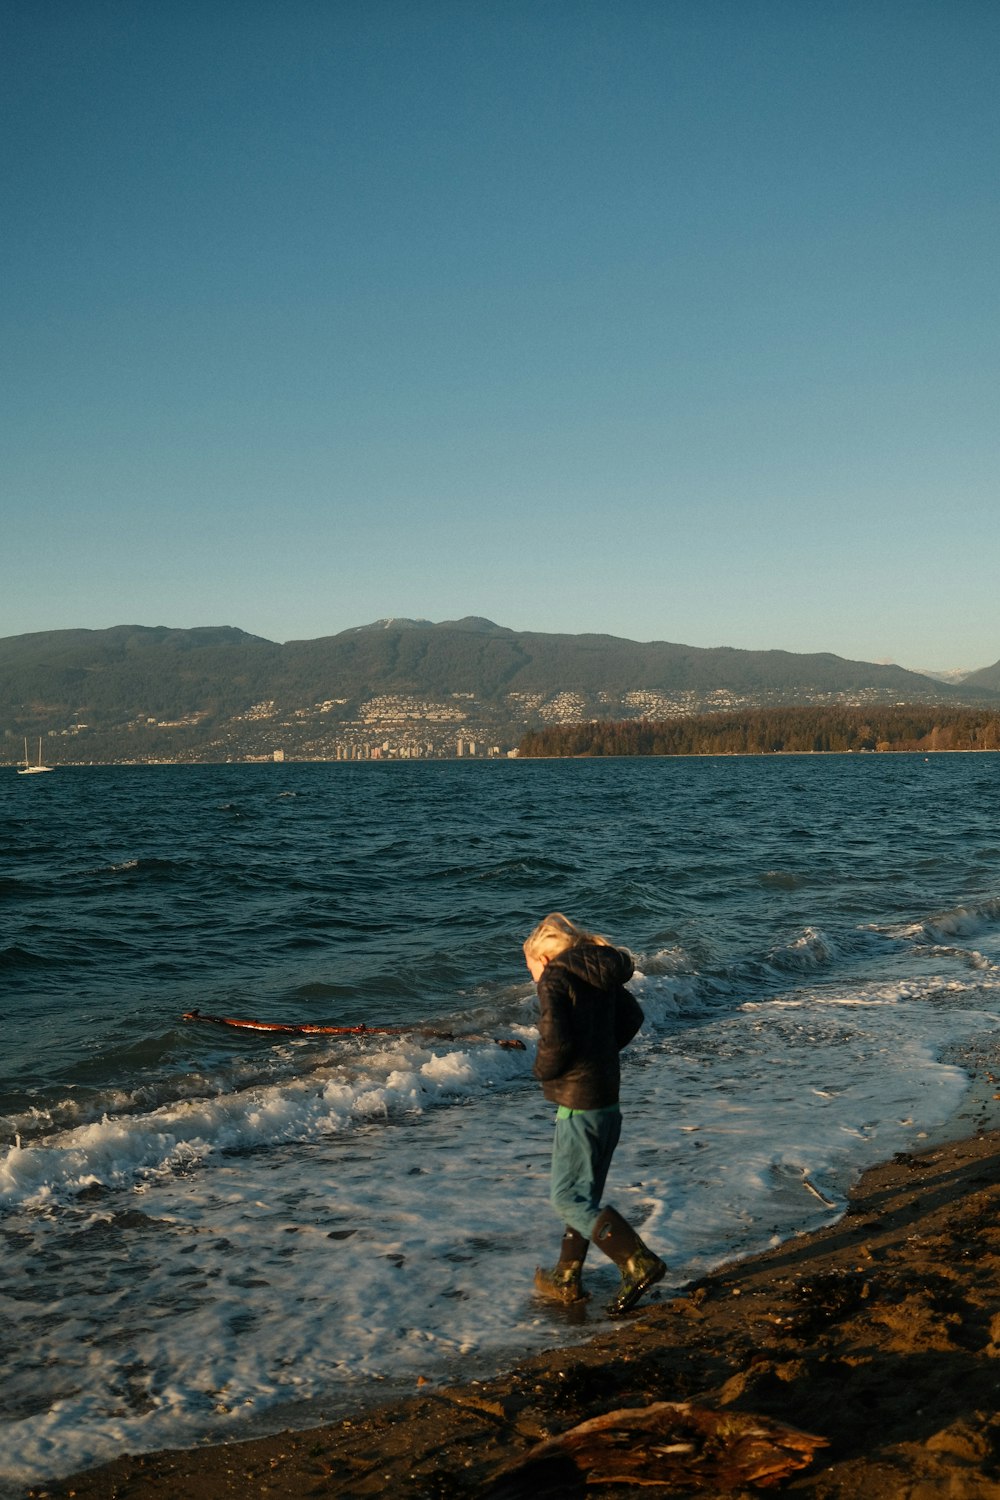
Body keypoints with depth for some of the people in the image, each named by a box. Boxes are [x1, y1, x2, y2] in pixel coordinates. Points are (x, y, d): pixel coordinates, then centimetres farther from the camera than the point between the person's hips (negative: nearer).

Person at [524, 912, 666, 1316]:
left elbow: (555, 1039, -24)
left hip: (577, 1104, -9)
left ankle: (639, 1263, -7)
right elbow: (632, 1017, 25)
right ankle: (566, 1279, 26)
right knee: (583, 1194, 16)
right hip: (608, 1098, 9)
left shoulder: (555, 979, -13)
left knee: (568, 1197, -2)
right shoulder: (601, 974, 11)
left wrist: (543, 1070, -5)